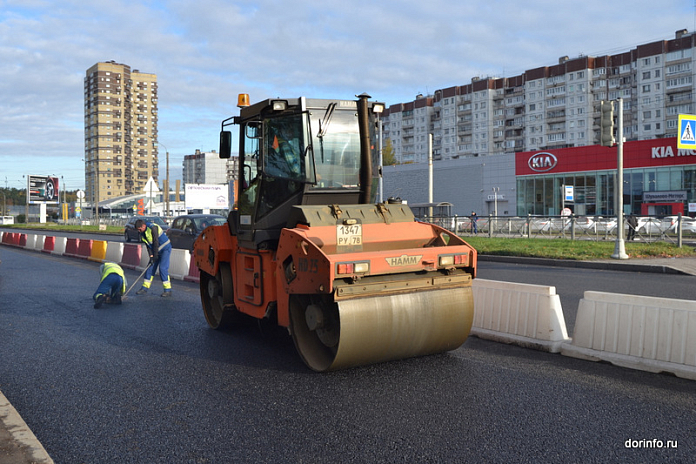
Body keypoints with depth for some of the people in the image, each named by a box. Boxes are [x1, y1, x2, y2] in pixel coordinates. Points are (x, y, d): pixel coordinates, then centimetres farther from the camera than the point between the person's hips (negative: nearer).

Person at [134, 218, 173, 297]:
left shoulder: (153, 227, -23)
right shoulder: (143, 233, 4)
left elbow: (156, 242, -22)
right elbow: (148, 245, 2)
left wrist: (155, 255, -18)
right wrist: (151, 256, -8)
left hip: (165, 248, -8)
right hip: (157, 251, 8)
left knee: (163, 268, -16)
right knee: (150, 268, 6)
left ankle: (168, 290, -12)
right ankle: (144, 288, 16)